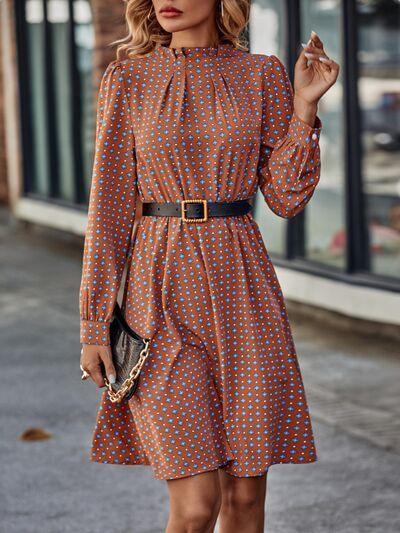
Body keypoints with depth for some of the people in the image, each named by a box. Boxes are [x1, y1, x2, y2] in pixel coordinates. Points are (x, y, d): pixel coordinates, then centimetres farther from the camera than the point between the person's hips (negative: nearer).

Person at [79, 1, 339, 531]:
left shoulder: (262, 74, 6)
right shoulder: (129, 76, 3)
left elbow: (286, 198, 4)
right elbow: (109, 204, 3)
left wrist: (303, 106, -6)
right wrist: (94, 319, -1)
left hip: (242, 288, 2)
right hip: (162, 292, -2)